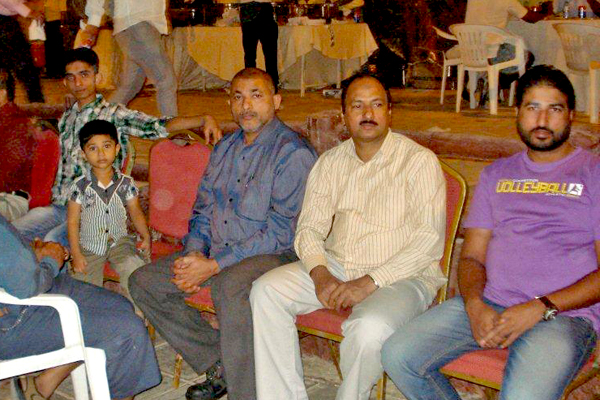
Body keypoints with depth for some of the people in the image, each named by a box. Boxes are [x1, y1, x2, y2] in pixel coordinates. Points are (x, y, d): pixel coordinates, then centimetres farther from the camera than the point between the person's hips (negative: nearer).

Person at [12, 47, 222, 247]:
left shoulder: (114, 115, -4)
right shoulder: (66, 119, 17)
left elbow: (160, 126, -18)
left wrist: (204, 119, -32)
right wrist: (56, 198, 13)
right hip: (59, 204, 6)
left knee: (52, 240, -29)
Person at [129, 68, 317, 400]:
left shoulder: (293, 152, -11)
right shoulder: (224, 148, 15)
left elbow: (280, 232, -17)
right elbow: (203, 208, 19)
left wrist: (214, 266, -20)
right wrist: (194, 252, -2)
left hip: (272, 255, -8)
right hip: (215, 252, 8)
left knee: (231, 288, -39)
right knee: (143, 281, -2)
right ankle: (218, 364, 1)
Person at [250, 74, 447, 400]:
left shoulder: (419, 161, -7)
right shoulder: (330, 162, 10)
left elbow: (430, 239, -15)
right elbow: (310, 227, 7)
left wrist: (370, 282, -21)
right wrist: (320, 273, -14)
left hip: (401, 275, -5)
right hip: (335, 266, 5)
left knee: (370, 328, -34)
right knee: (266, 291, -14)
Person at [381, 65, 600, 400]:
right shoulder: (496, 174, 18)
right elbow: (472, 256, 14)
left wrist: (541, 307, -16)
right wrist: (475, 306, -7)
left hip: (565, 313, -4)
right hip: (488, 306, 5)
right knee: (397, 356, -14)